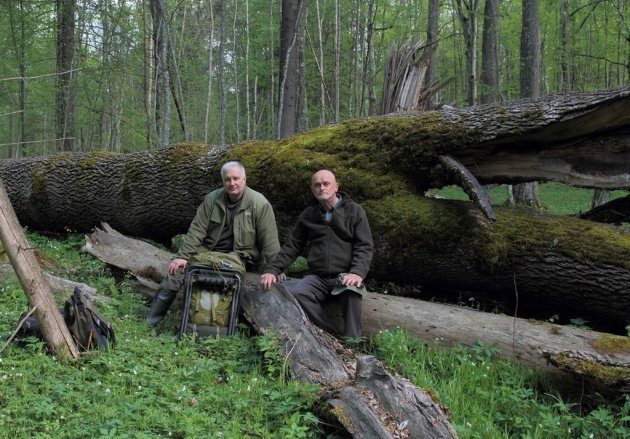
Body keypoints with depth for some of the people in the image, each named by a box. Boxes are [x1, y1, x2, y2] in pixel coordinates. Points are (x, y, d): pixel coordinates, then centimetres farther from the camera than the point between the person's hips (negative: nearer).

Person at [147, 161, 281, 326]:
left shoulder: (259, 204, -11)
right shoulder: (212, 199, 0)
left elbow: (269, 241, -12)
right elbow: (197, 230, -2)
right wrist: (183, 256, -12)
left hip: (241, 256, -4)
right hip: (209, 251, 4)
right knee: (178, 266, -14)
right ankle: (151, 321, -7)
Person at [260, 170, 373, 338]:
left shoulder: (354, 211, 6)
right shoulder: (308, 215, 15)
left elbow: (365, 246, -3)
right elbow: (292, 247, 16)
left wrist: (358, 273, -21)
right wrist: (272, 270, 1)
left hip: (346, 275, -3)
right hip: (318, 277, 3)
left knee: (351, 291, -38)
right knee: (297, 294, -29)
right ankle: (330, 336, -22)